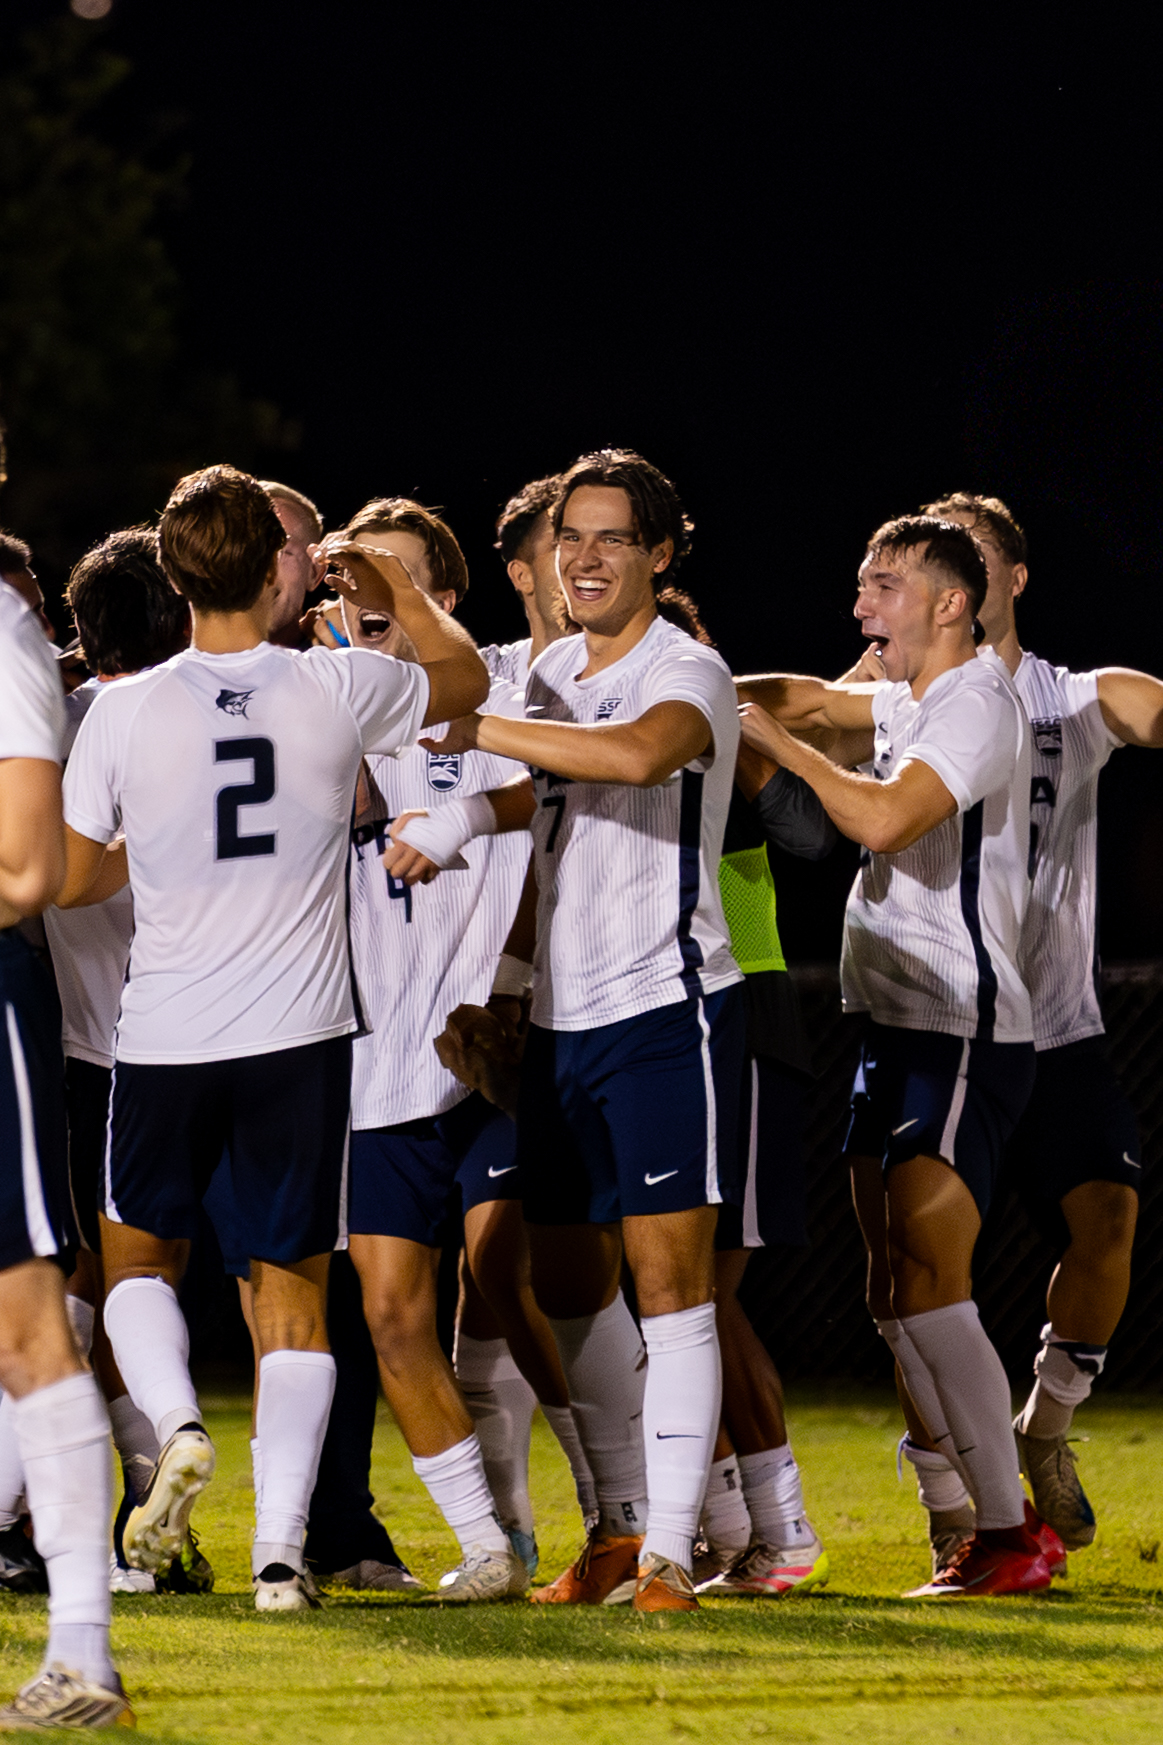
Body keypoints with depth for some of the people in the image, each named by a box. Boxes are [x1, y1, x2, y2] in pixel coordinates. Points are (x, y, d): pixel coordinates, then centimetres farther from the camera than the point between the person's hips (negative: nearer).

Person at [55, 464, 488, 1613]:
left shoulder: (123, 712, -8)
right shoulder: (338, 692, -6)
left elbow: (68, 878, 2)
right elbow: (466, 678, 16)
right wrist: (397, 596, 32)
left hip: (166, 1038, 0)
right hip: (301, 1036, 1)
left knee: (138, 1254, 20)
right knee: (292, 1285, 7)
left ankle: (175, 1424, -8)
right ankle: (279, 1550, -2)